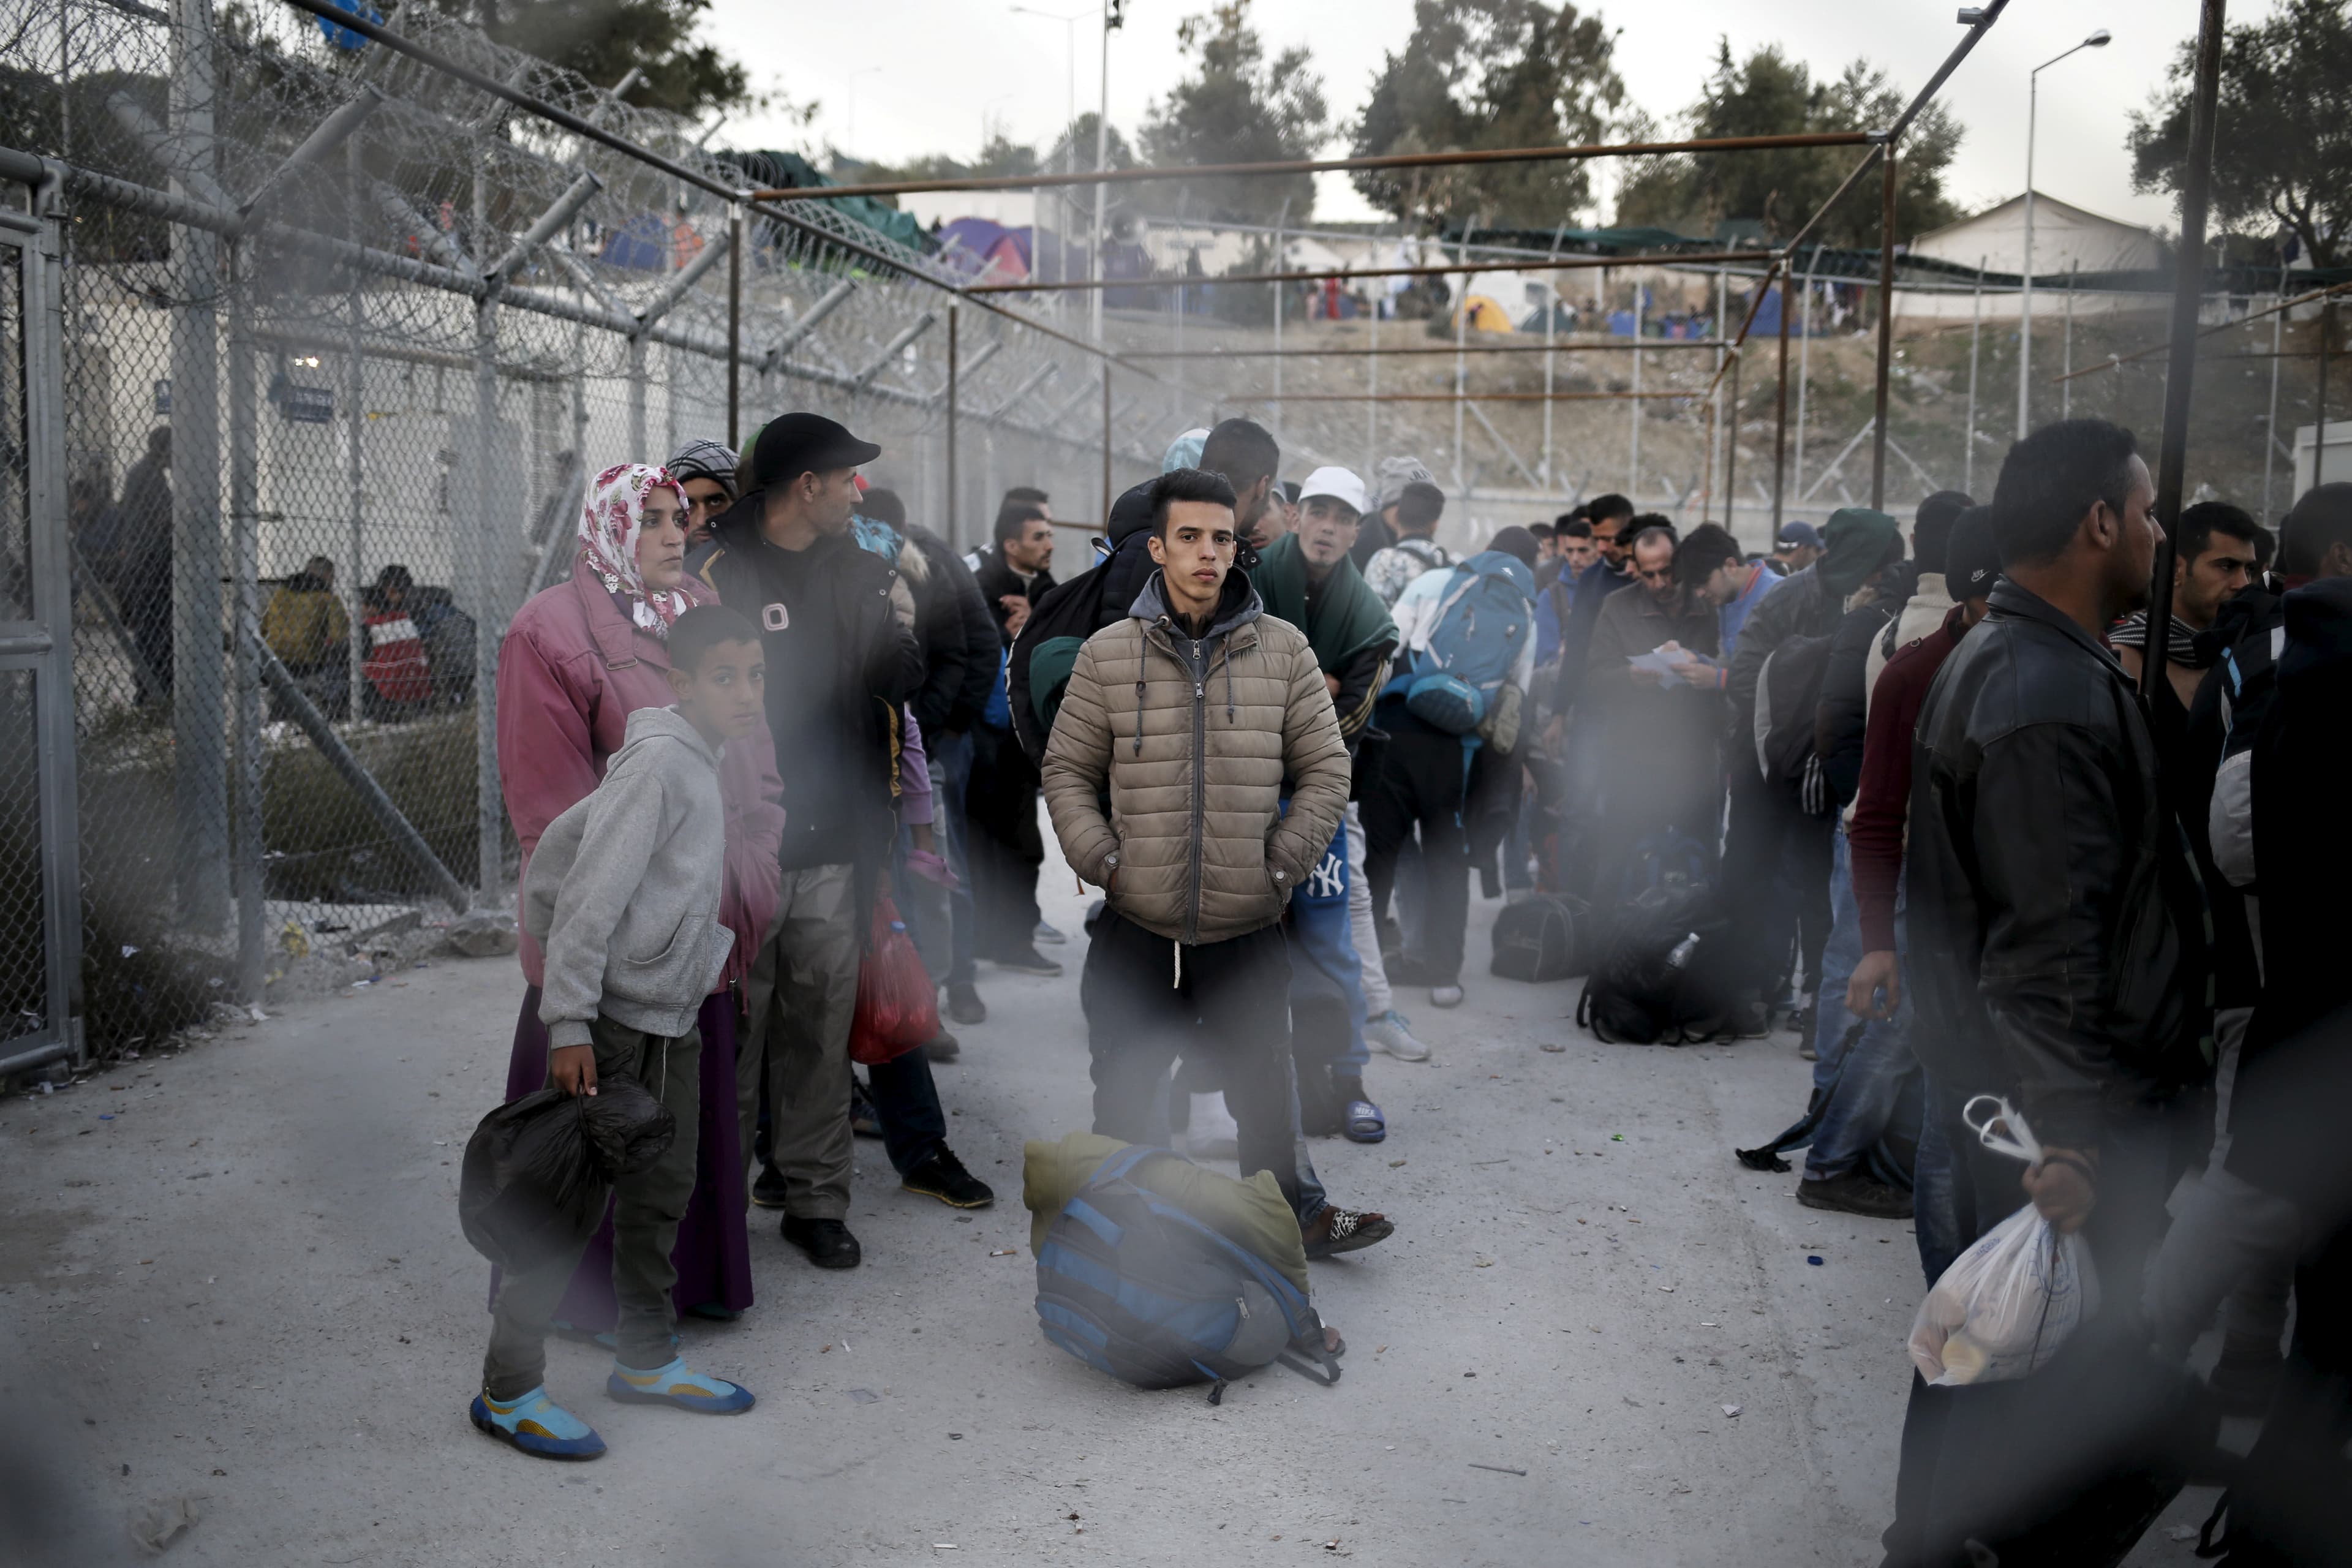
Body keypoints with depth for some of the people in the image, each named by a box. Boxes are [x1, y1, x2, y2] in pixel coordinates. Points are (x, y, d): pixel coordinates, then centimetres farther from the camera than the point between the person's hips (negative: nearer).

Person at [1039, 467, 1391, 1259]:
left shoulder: (1284, 650, 1)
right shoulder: (1107, 653, 0)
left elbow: (1325, 770, 4)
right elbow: (1067, 771, 6)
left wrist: (1281, 864, -4)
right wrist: (1102, 860, -6)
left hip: (1248, 929, 1)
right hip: (1136, 928, 0)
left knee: (1264, 1088, 15)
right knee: (1124, 1094, 8)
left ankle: (1288, 1215, 35)